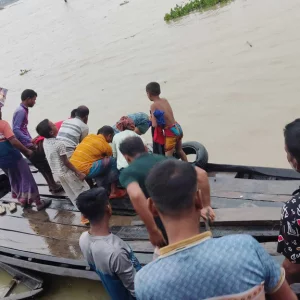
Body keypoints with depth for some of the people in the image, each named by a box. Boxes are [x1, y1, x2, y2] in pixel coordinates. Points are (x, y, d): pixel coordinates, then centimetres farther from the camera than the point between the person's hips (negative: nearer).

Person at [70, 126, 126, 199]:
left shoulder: (89, 136, 16)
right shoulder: (106, 146, 0)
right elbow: (110, 158, 17)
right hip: (84, 171, -8)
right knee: (112, 161, 0)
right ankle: (114, 191, 6)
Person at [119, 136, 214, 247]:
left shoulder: (128, 172, -4)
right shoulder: (165, 159, 10)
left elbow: (136, 195, -27)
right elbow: (201, 173, 2)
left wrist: (153, 232, -22)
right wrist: (206, 206, 7)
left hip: (165, 229, -5)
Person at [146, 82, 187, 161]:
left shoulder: (153, 105, -13)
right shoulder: (165, 100, 6)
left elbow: (154, 125, -17)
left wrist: (151, 119, 2)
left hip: (170, 131, -8)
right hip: (178, 128, 8)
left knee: (168, 156, 2)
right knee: (180, 151, 28)